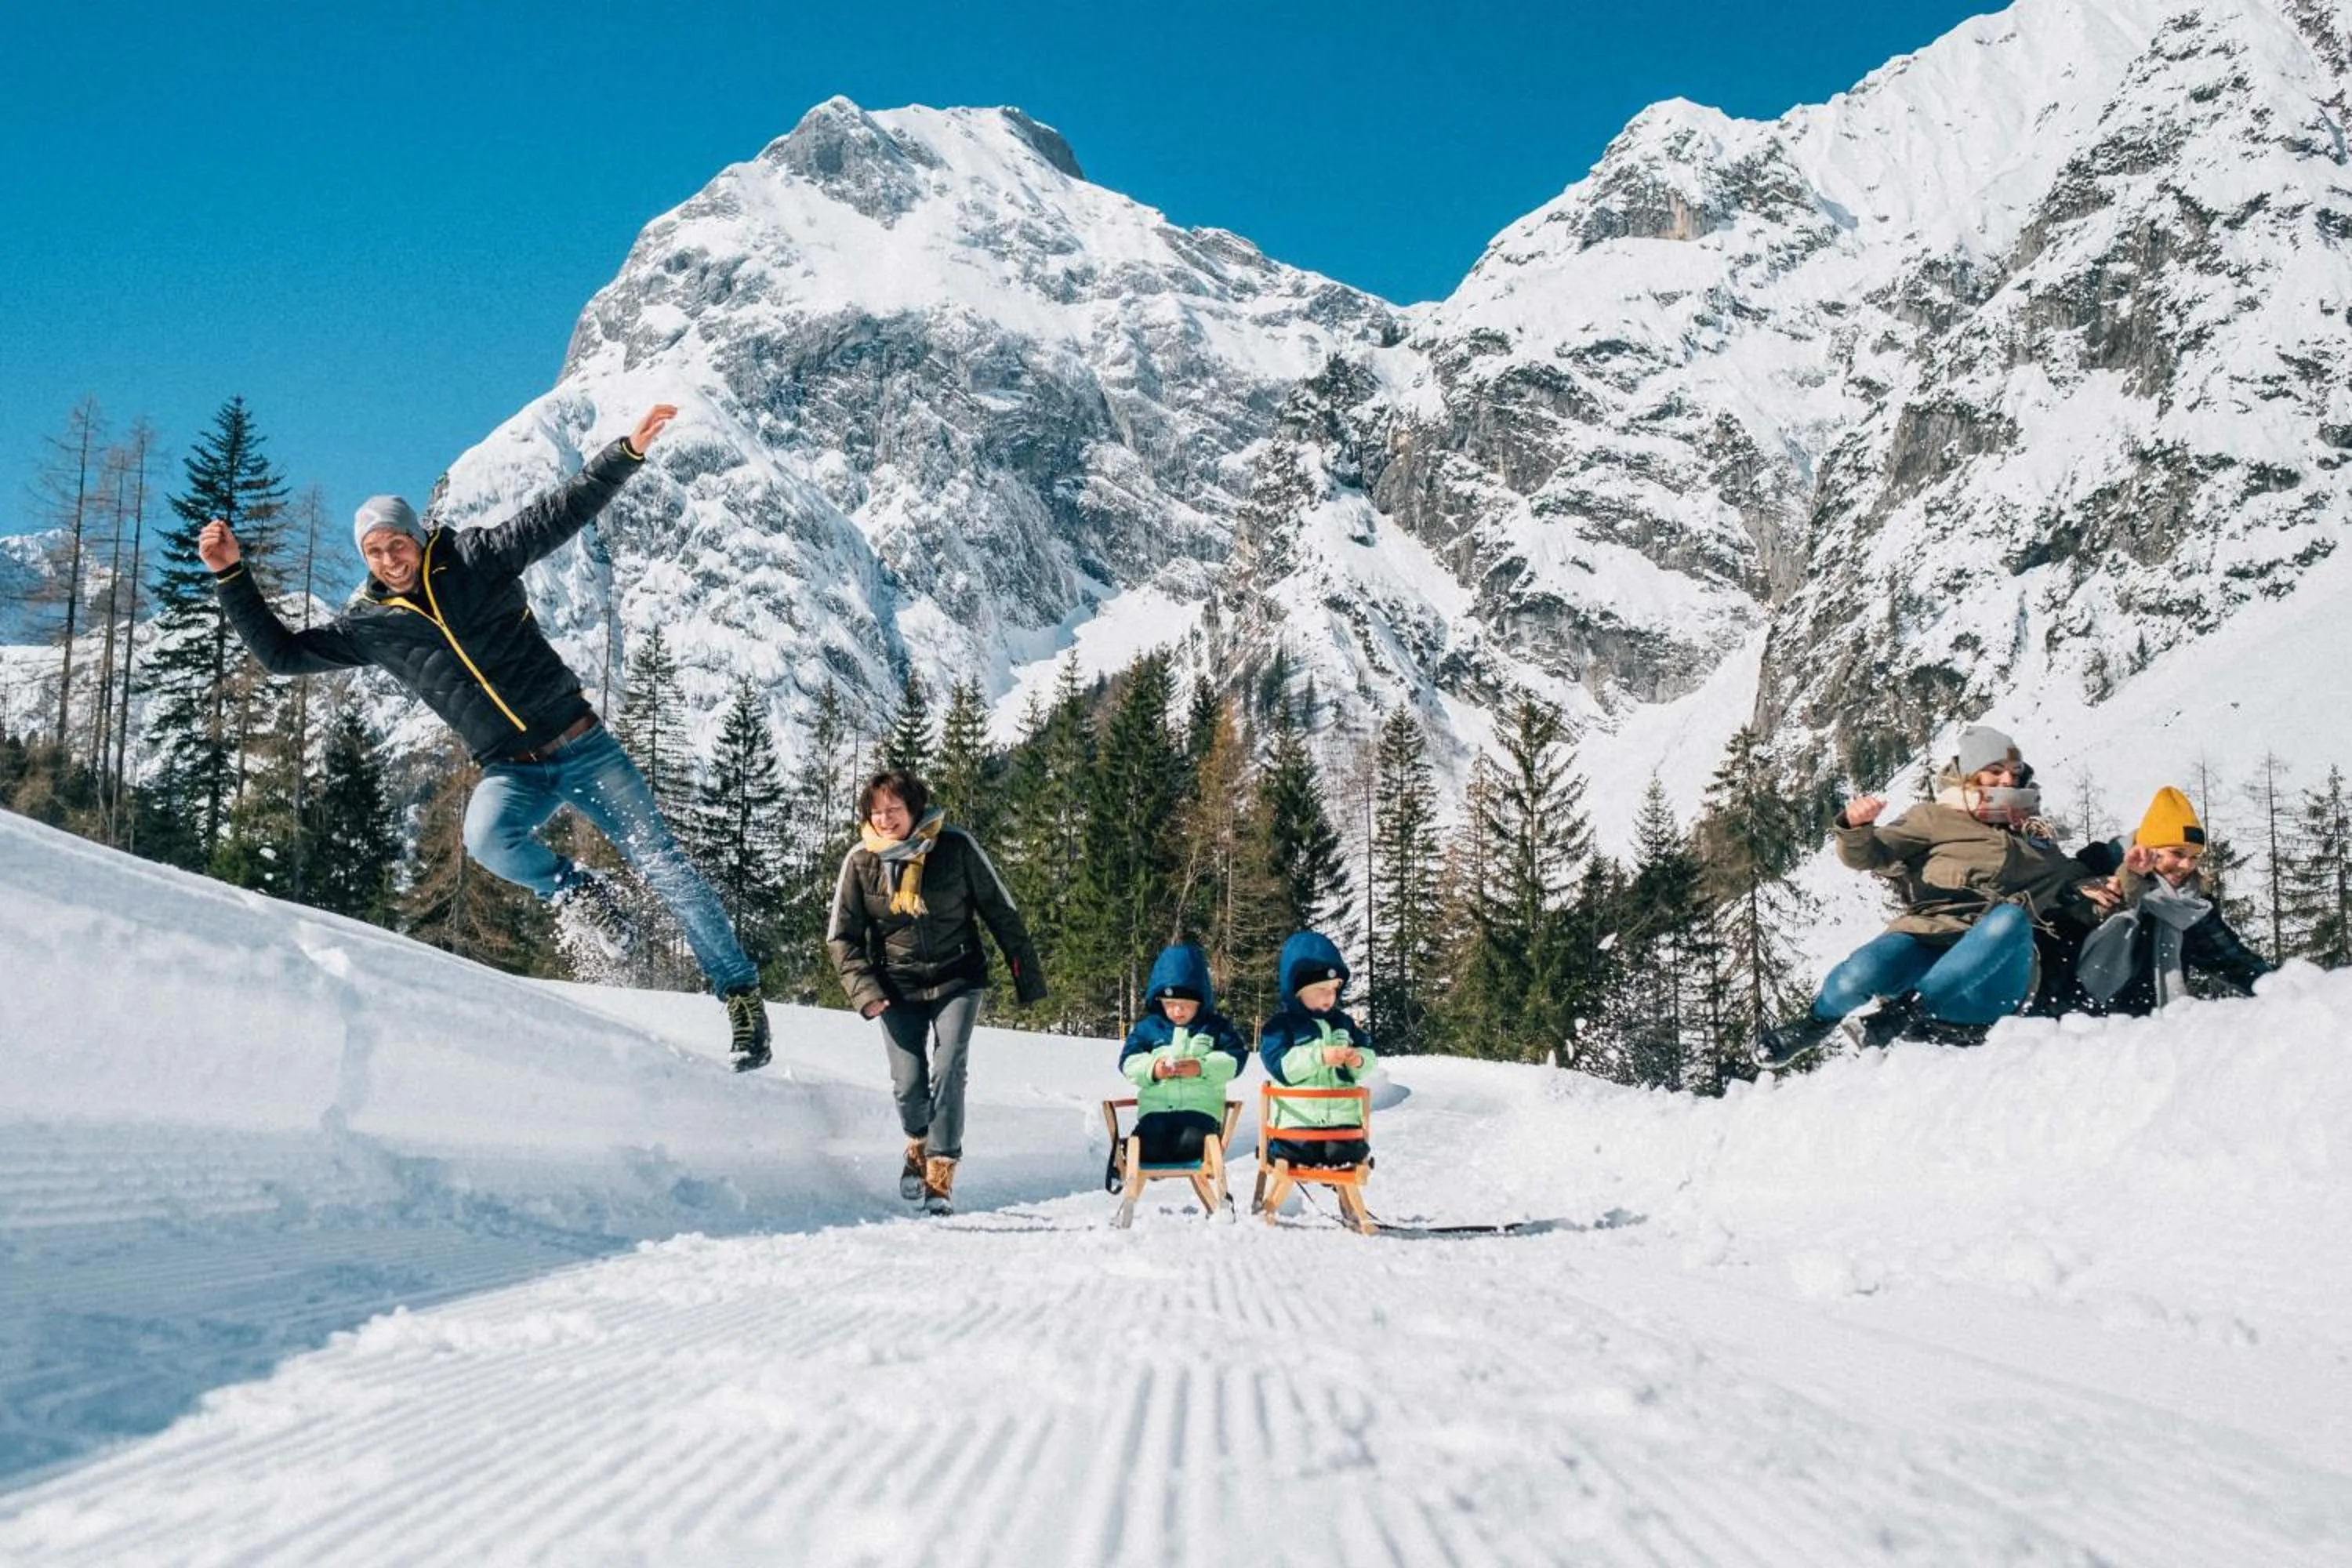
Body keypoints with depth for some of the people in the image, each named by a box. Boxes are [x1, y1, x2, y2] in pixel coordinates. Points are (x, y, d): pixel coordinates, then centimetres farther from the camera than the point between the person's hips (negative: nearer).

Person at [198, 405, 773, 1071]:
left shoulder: (477, 558, -4)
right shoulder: (370, 624, 3)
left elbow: (562, 511, -8)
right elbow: (282, 652, 6)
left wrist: (627, 452, -19)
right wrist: (231, 576, -3)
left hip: (581, 745, -1)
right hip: (511, 769, 2)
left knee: (660, 861, -5)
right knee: (487, 836, -33)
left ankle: (740, 991, 5)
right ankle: (578, 892, -4)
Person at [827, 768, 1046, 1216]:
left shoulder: (956, 847, -11)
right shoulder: (860, 861, -6)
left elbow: (1000, 911, -2)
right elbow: (842, 935, 2)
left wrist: (1026, 973, 0)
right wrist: (864, 989, -12)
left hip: (956, 981, -1)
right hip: (897, 988, 2)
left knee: (947, 1072, -14)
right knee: (908, 1084, -2)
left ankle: (940, 1177, -3)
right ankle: (917, 1145, 31)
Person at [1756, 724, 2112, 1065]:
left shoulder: (2036, 835, 30)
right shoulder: (1936, 817, 19)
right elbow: (1869, 855, 7)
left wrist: (2088, 892, 7)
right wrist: (1856, 829, -17)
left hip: (1995, 965, 2)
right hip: (1928, 935, -2)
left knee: (2010, 917, -36)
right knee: (1859, 977, -35)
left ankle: (1908, 1010, -32)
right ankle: (1820, 1021, 1)